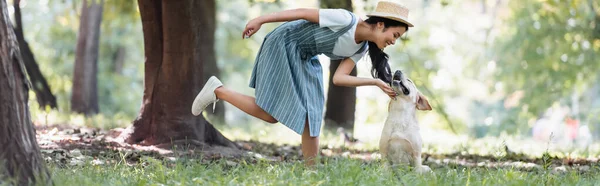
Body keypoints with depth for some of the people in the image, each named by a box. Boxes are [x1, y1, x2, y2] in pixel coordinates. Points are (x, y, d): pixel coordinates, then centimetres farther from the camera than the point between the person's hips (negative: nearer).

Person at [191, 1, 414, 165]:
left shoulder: (361, 48, 0)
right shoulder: (345, 20, -24)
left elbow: (339, 78, -5)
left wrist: (376, 82, -15)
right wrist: (260, 20, -18)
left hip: (304, 60, 9)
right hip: (284, 45, -9)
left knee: (312, 119, 1)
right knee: (271, 115, -9)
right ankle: (218, 91, 7)